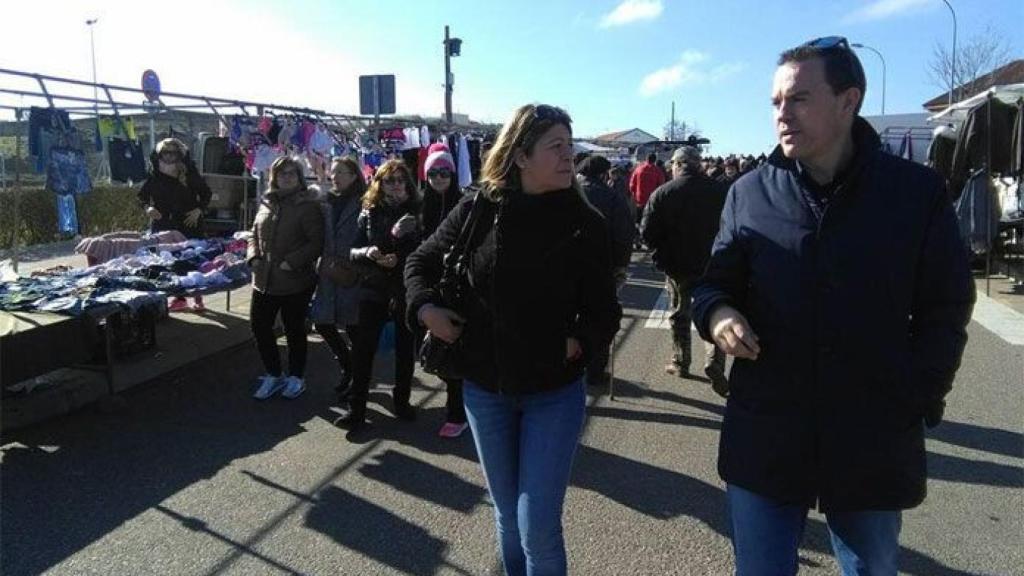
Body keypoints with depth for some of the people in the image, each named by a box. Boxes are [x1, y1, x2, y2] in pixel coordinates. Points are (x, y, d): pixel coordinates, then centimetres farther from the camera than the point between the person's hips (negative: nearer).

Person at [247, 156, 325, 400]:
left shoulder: (308, 205, -10)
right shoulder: (267, 203, 10)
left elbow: (316, 242, -16)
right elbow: (255, 234, 18)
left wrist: (291, 263, -20)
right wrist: (254, 256, 1)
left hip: (295, 281, -6)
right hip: (264, 279, 6)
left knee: (294, 330, 8)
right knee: (259, 326, 11)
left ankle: (296, 377, 27)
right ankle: (273, 375, 29)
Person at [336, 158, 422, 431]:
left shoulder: (416, 212, 0)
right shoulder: (369, 213, 6)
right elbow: (354, 250, 3)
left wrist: (399, 258, -21)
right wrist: (368, 253, -18)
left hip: (406, 290, -1)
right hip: (374, 289, 1)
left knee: (405, 347, 10)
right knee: (363, 347, -3)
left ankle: (401, 400, 26)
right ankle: (356, 406, 5)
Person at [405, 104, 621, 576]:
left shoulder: (584, 222, -10)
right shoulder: (479, 209, -7)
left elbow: (605, 312, -4)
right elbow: (421, 262, 7)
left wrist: (579, 343, -21)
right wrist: (426, 308, -9)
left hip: (554, 392, -2)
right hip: (484, 387, 2)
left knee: (538, 527, -2)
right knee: (508, 517, 19)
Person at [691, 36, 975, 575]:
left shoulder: (918, 191, -3)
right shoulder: (749, 193, -1)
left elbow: (946, 309, 2)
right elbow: (716, 283, 6)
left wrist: (917, 401, -5)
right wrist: (716, 312, -16)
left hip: (875, 444, 0)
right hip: (764, 439, 1)